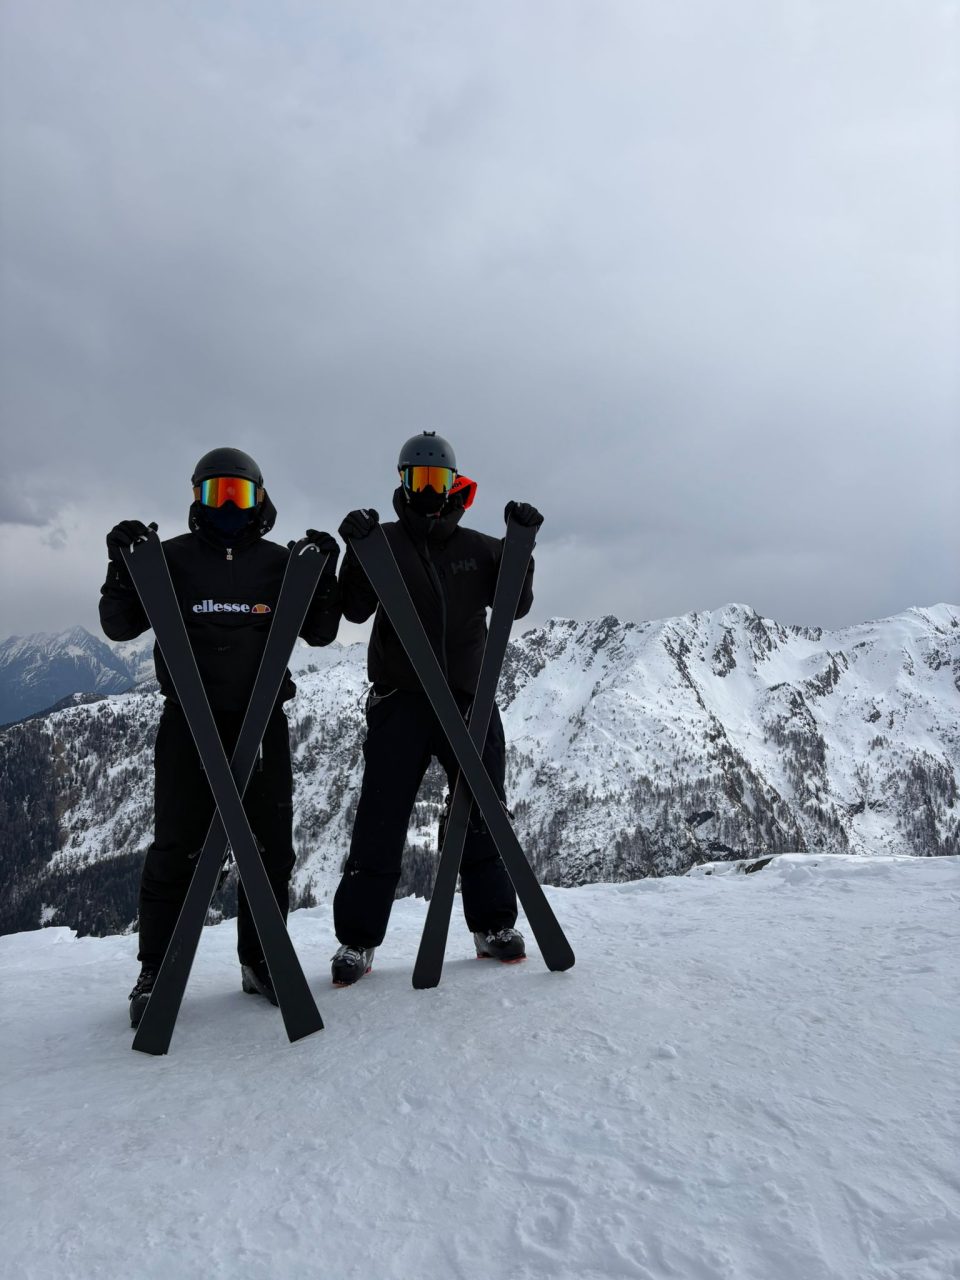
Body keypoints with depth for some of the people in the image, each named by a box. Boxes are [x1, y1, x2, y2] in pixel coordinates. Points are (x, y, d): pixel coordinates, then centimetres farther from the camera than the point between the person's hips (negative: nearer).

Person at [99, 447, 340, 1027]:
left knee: (271, 845, 4)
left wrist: (325, 574, -4)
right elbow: (121, 626, 6)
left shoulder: (280, 562, 8)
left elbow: (319, 634, 8)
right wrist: (123, 565, -8)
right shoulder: (172, 557, 6)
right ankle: (156, 972, 11)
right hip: (189, 720, -1)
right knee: (177, 847, -2)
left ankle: (261, 961, 19)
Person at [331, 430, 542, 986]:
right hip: (400, 700, -2)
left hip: (469, 698, 2)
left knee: (483, 815, 10)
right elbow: (356, 609, -6)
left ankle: (495, 924, 24)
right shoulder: (385, 540, 4)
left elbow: (517, 605, 3)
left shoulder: (479, 548, 10)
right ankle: (358, 939, 11)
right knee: (381, 820, -1)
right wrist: (357, 549, -20)